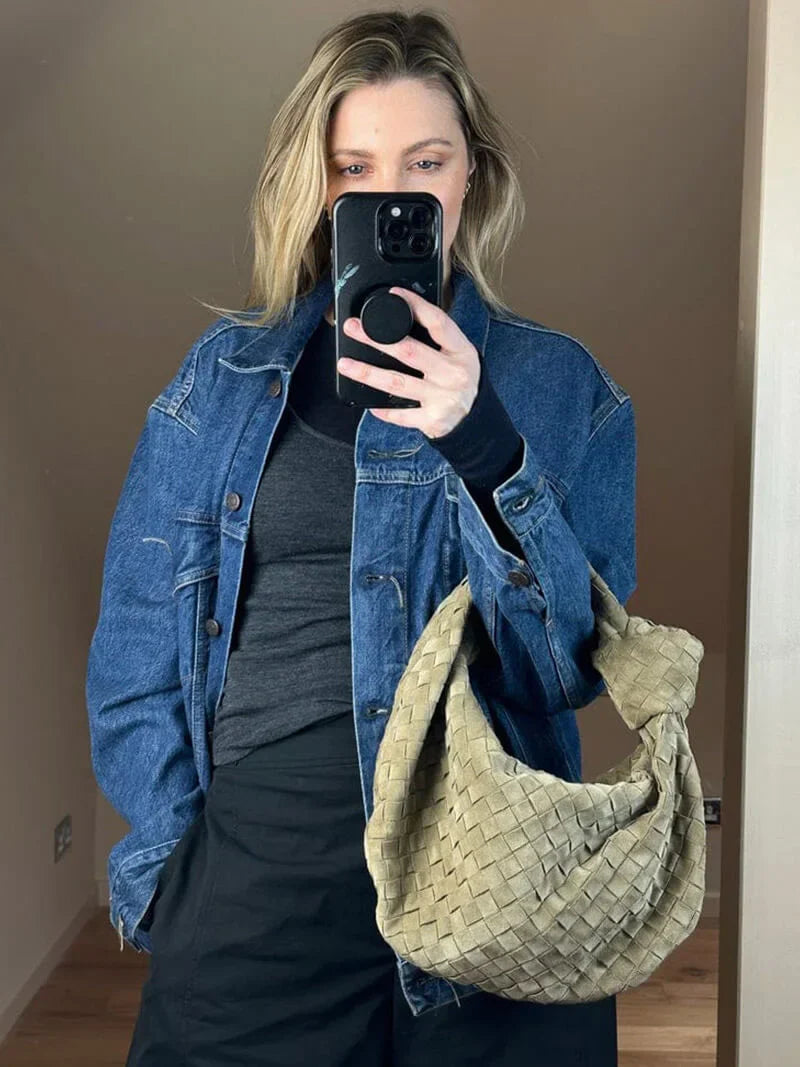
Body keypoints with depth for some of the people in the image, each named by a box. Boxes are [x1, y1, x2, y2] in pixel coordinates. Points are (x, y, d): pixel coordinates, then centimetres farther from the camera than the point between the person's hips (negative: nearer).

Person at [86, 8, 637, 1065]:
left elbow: (578, 659, -8)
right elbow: (136, 640, 7)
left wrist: (480, 442, -20)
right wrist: (182, 844, -1)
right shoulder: (226, 371, 5)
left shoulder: (558, 385, 1)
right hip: (248, 870, 1)